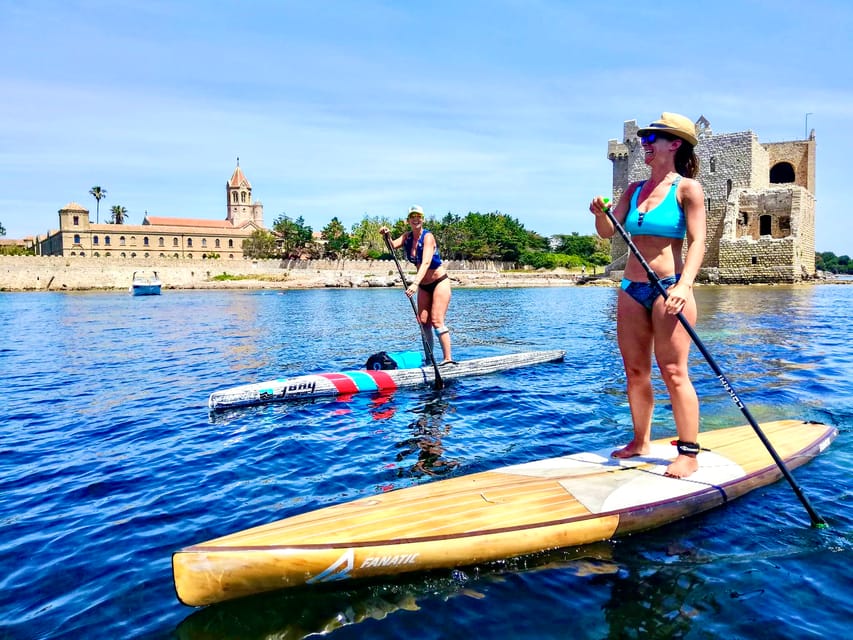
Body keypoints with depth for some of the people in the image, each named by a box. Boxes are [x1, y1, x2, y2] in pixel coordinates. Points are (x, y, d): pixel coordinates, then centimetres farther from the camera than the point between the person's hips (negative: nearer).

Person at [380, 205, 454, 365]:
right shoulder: (407, 236, 2)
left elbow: (426, 262, -32)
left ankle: (448, 358, -14)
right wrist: (387, 235, -30)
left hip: (440, 282, -7)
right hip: (424, 285, 7)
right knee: (423, 321, 2)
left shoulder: (428, 236, -19)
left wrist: (415, 283, -44)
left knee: (437, 320, -15)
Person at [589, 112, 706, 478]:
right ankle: (640, 442, 23)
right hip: (632, 289, 6)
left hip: (668, 287, -6)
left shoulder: (687, 188, -3)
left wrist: (684, 286, -23)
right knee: (635, 371, 10)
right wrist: (601, 213, -12)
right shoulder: (634, 190, 13)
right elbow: (608, 232, 10)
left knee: (673, 372, -6)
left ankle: (689, 453, 3)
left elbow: (697, 242, -9)